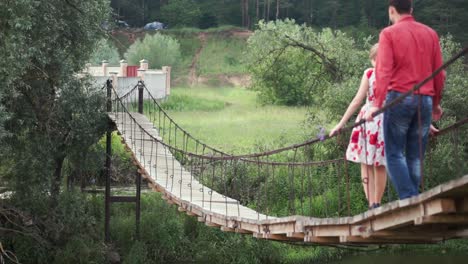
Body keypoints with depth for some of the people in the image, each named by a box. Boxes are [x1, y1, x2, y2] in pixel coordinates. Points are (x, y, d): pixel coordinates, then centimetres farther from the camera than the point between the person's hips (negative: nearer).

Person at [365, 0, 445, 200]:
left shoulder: (389, 34, -1)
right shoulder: (430, 34, 11)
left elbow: (383, 70, -11)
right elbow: (439, 73, 12)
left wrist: (377, 104, -15)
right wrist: (436, 103, 22)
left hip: (399, 98, -4)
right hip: (425, 100, 4)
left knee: (395, 153, 0)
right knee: (416, 157, 8)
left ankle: (408, 199, -15)